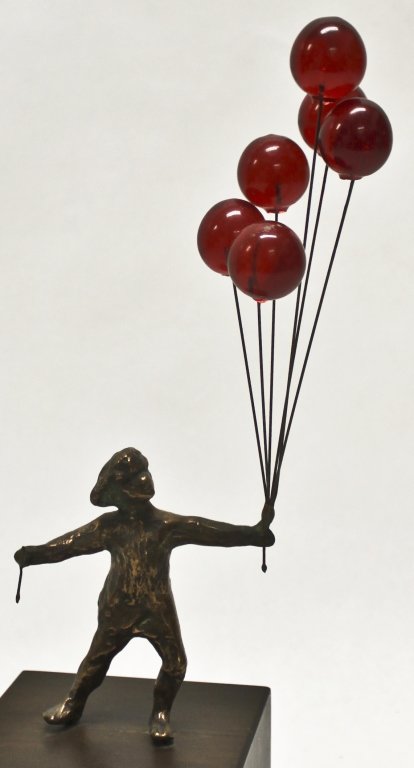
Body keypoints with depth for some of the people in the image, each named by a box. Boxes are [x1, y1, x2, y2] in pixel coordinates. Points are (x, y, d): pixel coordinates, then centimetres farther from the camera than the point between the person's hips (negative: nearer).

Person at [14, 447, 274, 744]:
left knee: (175, 661, -1)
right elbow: (71, 542, -6)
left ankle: (160, 715, 20)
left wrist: (255, 532, -15)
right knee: (98, 655, 12)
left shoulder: (169, 525, -9)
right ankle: (73, 704, 34)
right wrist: (34, 554, -12)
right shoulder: (109, 525, -7)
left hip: (158, 607, 0)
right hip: (118, 607, 0)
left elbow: (214, 531, -11)